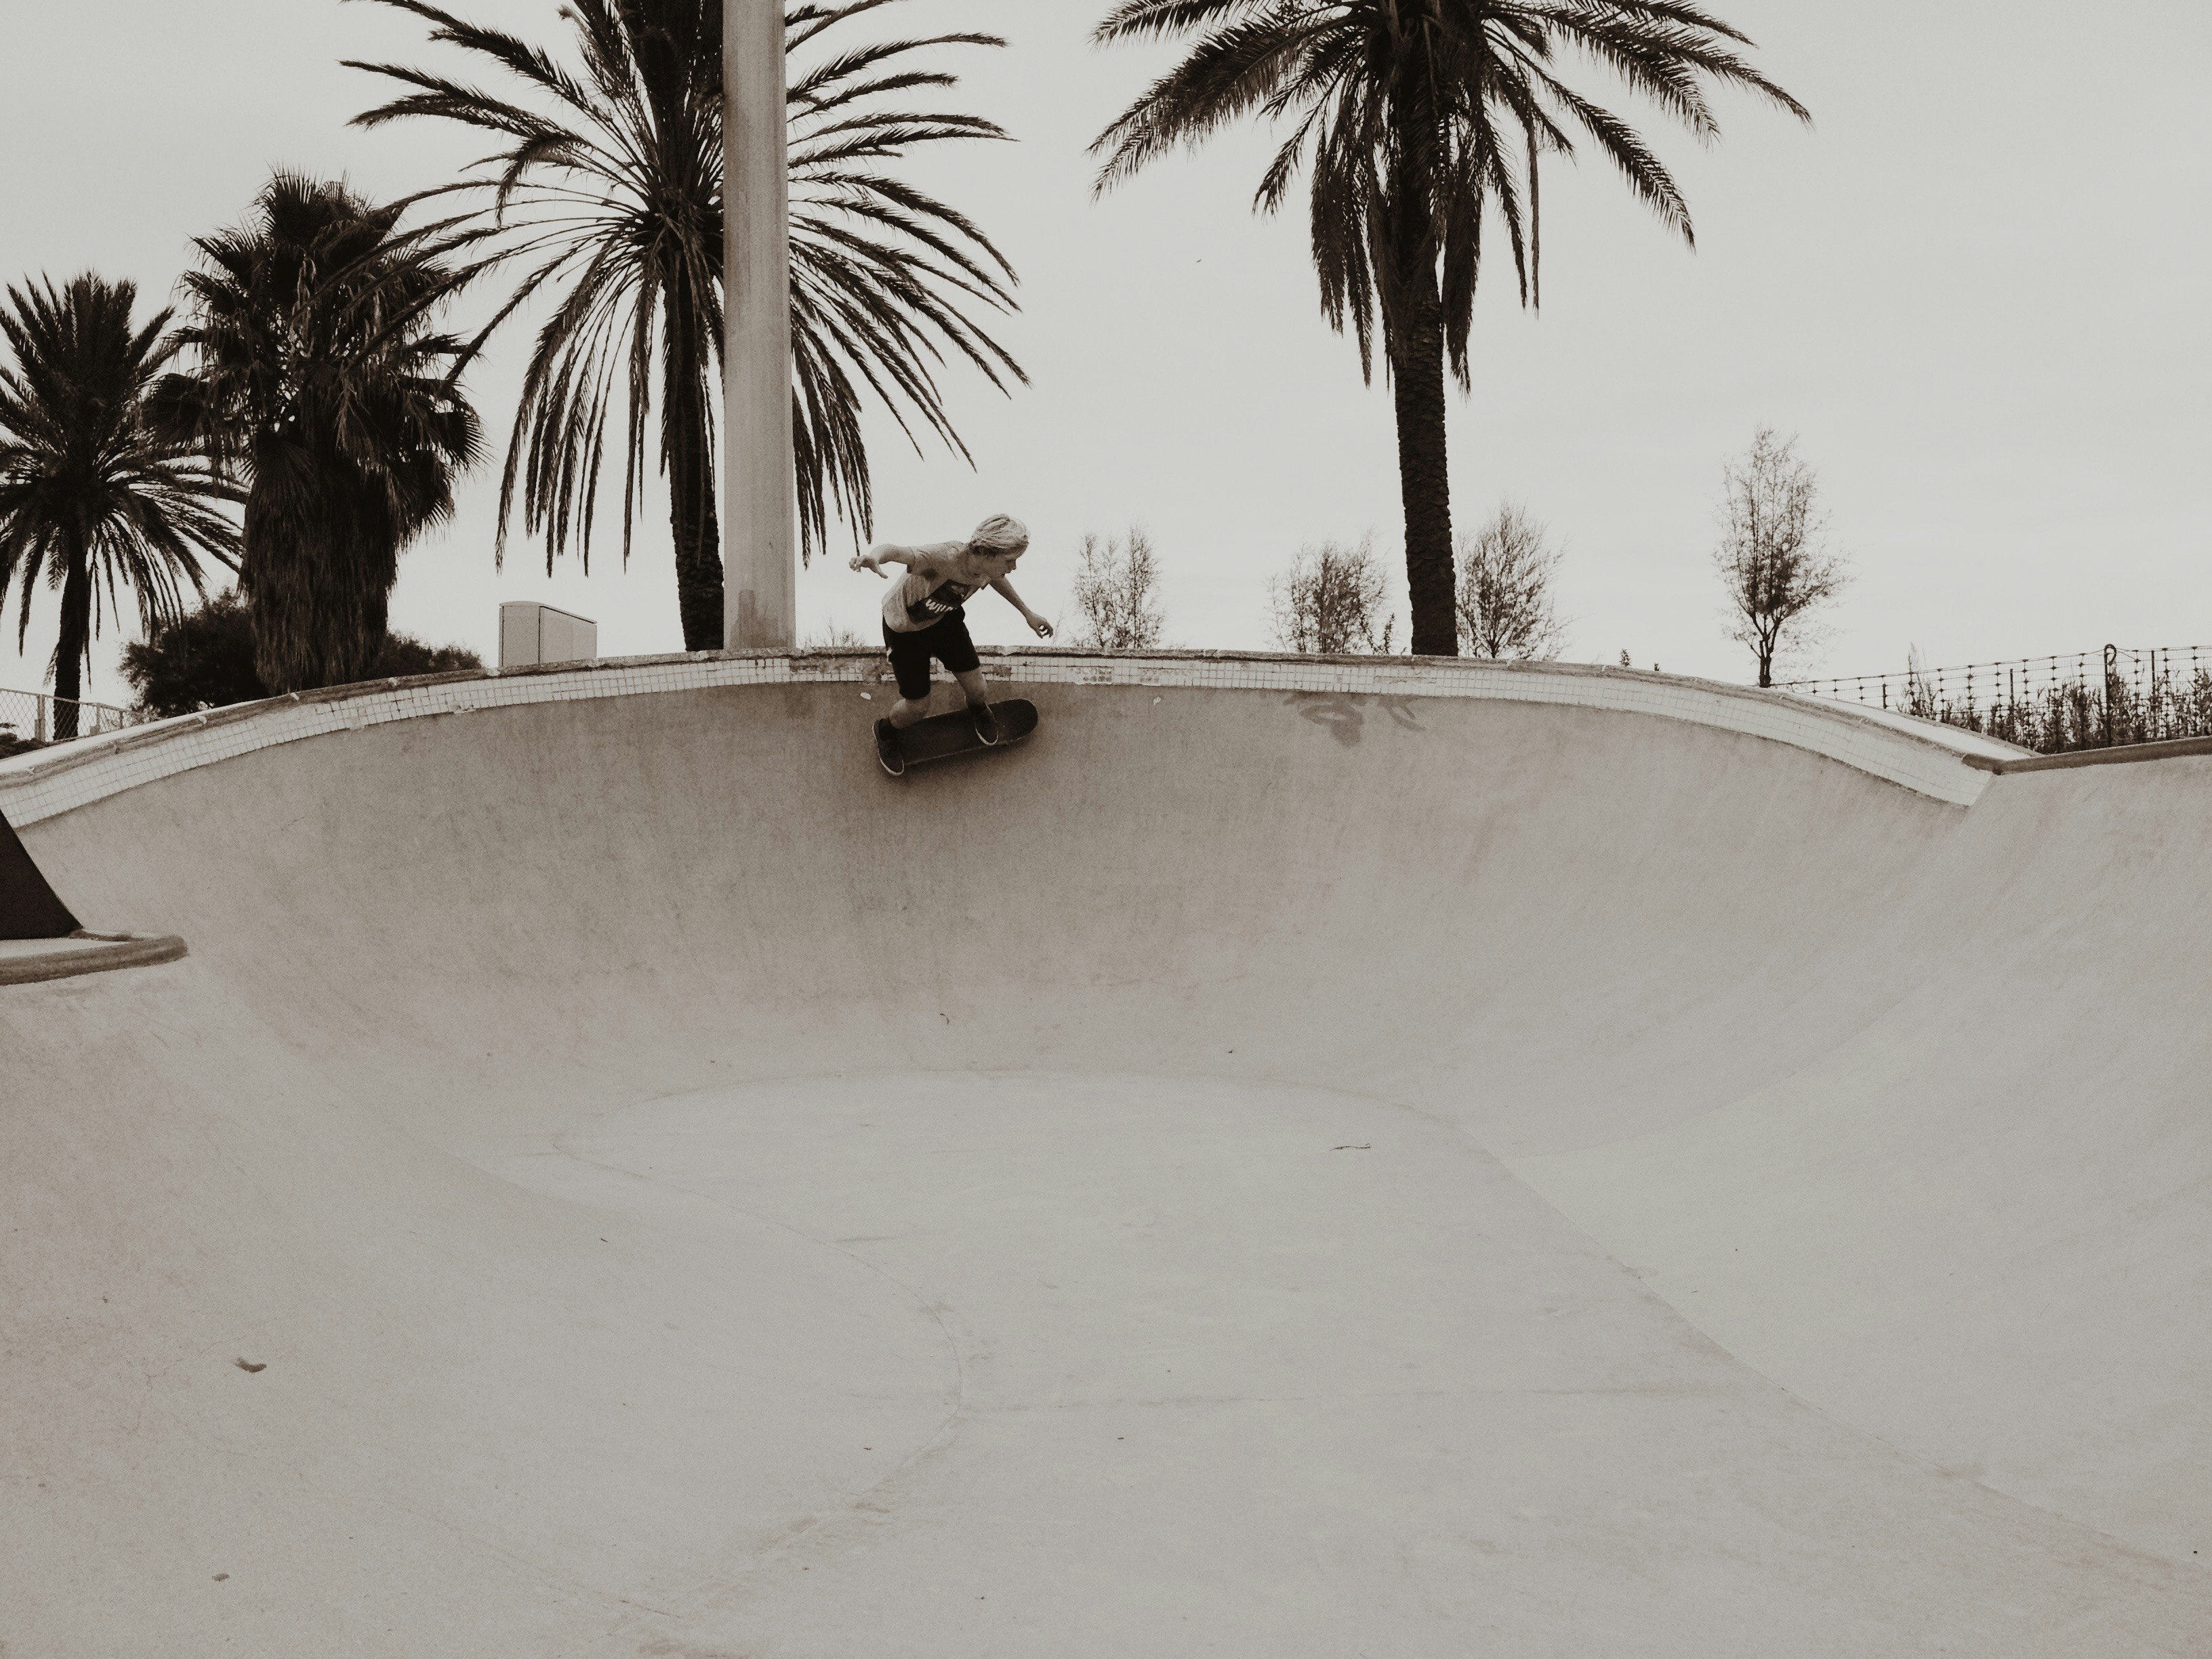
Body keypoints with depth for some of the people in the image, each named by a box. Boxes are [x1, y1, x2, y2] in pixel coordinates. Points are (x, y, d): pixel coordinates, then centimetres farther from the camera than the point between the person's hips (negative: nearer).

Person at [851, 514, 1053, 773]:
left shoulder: (987, 566, -23)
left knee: (977, 690, 8)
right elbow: (897, 551, -63)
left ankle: (978, 710, 49)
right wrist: (873, 557, -88)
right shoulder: (943, 558, -45)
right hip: (905, 630, -5)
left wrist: (1027, 613, 15)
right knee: (917, 707, 4)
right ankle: (886, 732, 41)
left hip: (946, 619, 5)